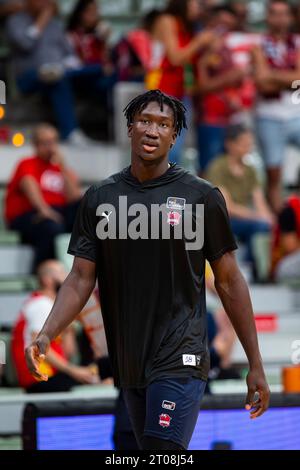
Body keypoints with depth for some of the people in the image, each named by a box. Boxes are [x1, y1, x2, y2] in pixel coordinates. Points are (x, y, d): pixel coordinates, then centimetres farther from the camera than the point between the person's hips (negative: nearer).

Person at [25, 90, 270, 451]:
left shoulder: (200, 197, -2)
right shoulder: (99, 199, 7)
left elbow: (229, 282, 1)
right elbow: (81, 279, 4)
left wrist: (255, 365, 1)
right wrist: (45, 335, -14)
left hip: (180, 361, -5)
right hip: (129, 364, 5)